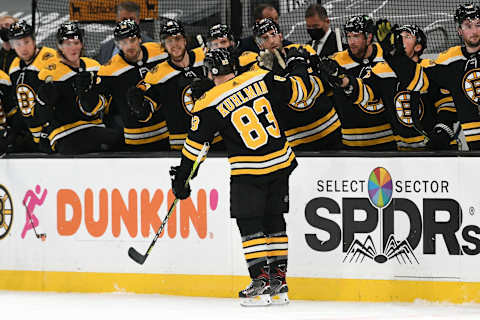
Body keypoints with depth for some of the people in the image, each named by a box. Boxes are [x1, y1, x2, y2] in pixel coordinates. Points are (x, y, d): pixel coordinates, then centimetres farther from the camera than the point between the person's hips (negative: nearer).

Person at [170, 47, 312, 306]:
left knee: (249, 224, 3)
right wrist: (297, 62, 30)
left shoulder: (209, 105, -8)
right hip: (281, 162, 5)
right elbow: (296, 89, 10)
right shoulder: (260, 79, 0)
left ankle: (261, 280, -4)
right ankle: (279, 281, 15)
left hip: (248, 171, -5)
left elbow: (194, 147, -4)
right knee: (274, 219, 13)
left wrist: (181, 179, 7)